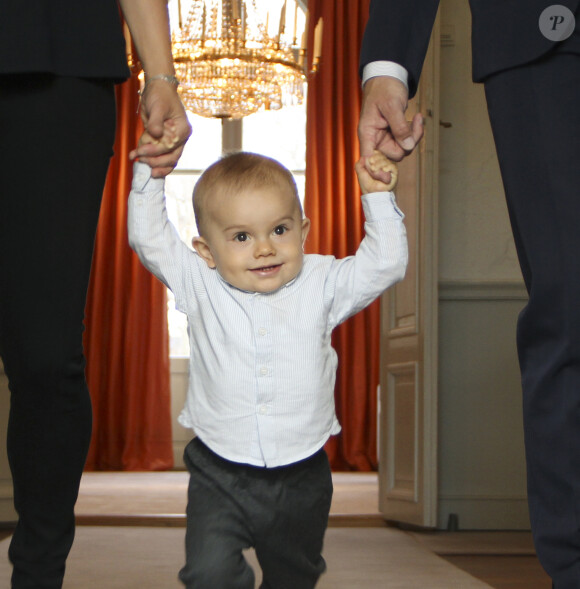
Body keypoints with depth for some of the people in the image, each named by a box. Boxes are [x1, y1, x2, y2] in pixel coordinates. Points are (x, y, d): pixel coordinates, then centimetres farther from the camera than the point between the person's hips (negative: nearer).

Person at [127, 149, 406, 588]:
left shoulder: (321, 284, -2)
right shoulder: (200, 287, -4)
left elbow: (385, 264, -3)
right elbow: (148, 238, -3)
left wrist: (378, 196, -9)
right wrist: (151, 173, -9)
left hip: (300, 479, 1)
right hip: (219, 475, -1)